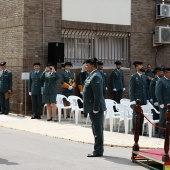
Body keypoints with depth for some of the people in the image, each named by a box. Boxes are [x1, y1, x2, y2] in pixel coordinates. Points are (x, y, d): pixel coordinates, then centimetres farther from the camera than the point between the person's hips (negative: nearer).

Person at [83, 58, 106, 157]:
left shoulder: (95, 76, -18)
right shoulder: (92, 75, 15)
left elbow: (98, 94, -23)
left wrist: (95, 109, -23)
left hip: (96, 109, -11)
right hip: (94, 108, 11)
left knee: (98, 130, -4)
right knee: (97, 130, 15)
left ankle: (98, 151, 1)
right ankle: (98, 150, 23)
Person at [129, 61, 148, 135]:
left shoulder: (144, 76, 13)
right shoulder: (133, 77, -4)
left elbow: (146, 88, 17)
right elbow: (131, 89, -7)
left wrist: (147, 99, 11)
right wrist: (133, 100, -13)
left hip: (143, 100, 5)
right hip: (136, 100, -5)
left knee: (142, 116, 7)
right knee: (136, 116, -2)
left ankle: (140, 130, 15)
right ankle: (134, 131, 6)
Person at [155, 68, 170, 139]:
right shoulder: (160, 81, -6)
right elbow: (158, 93, -9)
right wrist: (161, 103, -14)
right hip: (164, 104, -5)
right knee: (163, 119, 1)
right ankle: (161, 134, 9)